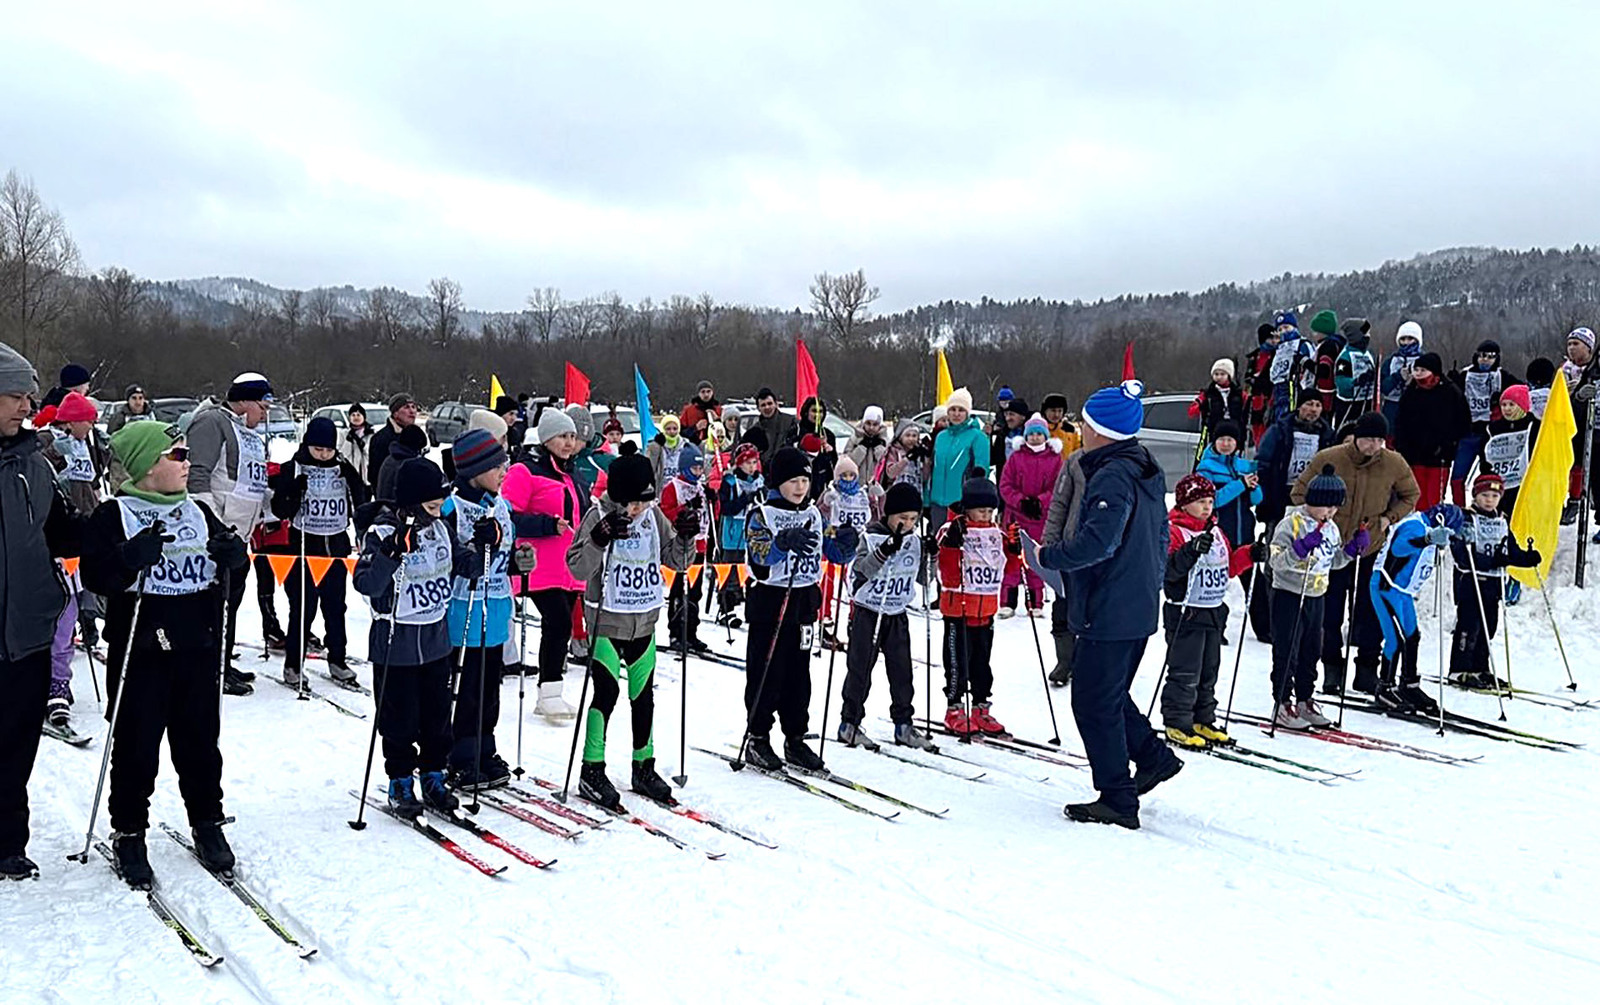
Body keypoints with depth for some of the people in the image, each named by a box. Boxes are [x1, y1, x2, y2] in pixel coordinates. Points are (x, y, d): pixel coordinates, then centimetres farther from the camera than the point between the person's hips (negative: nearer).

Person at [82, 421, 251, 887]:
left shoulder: (197, 512, 13)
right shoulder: (113, 515, -3)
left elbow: (232, 568, 17)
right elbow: (95, 575, -11)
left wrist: (233, 554, -5)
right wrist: (133, 556, -28)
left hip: (198, 648, 4)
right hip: (140, 651, -4)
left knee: (200, 740, 11)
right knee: (136, 745, 2)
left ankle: (207, 823, 24)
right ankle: (129, 833, 16)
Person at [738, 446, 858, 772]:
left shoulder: (814, 515, 11)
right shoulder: (762, 514, -6)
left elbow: (834, 551, 10)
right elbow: (758, 552, -22)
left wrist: (846, 543, -13)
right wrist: (784, 541, -41)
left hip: (803, 602, 5)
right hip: (770, 602, -5)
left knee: (799, 675, 10)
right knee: (766, 673, 0)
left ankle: (796, 740, 19)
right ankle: (757, 739, 11)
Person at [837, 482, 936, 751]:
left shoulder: (913, 540, 6)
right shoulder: (871, 536, -12)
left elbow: (920, 575, 12)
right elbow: (863, 569, -26)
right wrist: (886, 550, -41)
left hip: (897, 613, 5)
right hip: (868, 611, -5)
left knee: (902, 670, 6)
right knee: (860, 668, 1)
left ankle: (903, 724, 15)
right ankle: (849, 723, 11)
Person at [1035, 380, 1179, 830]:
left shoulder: (1111, 477, -20)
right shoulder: (1147, 470, 11)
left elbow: (1096, 543, -29)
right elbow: (1160, 537, 19)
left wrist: (1047, 556, -16)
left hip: (1108, 614, -10)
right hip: (1139, 608, 10)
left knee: (1094, 702, 1)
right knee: (1110, 693, 24)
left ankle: (1117, 800, 7)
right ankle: (1153, 756, 28)